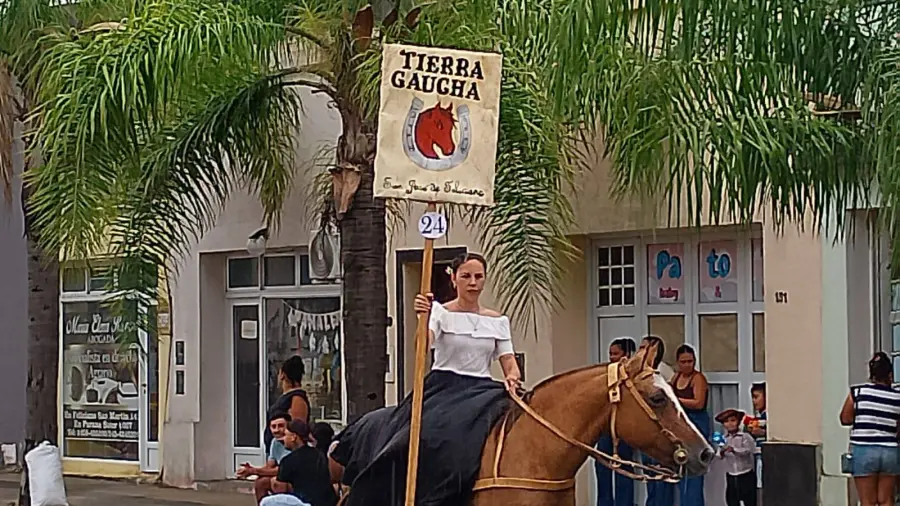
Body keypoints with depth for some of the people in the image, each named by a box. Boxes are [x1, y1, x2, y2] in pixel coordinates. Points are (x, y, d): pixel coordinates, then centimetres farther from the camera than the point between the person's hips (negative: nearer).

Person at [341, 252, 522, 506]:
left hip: (481, 391, 3)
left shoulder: (498, 321, 13)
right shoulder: (440, 313, 3)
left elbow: (510, 364, 9)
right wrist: (423, 319, -38)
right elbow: (423, 346, -17)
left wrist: (512, 378, -14)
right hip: (443, 388, -3)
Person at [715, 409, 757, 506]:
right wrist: (721, 453, -20)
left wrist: (733, 449, -35)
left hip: (746, 474, -4)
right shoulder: (724, 439, 3)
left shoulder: (745, 437, -11)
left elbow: (747, 450, -24)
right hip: (731, 475, 4)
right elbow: (720, 457, 3)